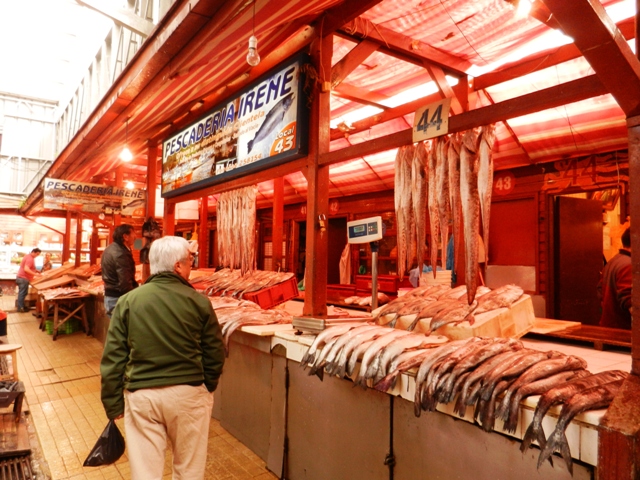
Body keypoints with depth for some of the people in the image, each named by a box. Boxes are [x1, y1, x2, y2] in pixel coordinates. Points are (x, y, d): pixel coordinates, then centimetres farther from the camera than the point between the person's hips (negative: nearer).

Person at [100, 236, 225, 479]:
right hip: (188, 393, -1)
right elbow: (215, 353, -2)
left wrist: (113, 403, 8)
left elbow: (112, 358, -2)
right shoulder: (199, 301, -7)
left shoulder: (128, 301, -3)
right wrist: (208, 387, 15)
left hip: (141, 395, 1)